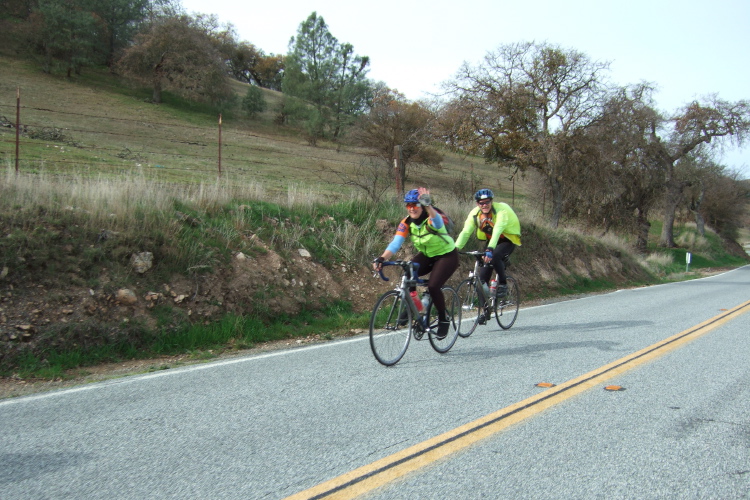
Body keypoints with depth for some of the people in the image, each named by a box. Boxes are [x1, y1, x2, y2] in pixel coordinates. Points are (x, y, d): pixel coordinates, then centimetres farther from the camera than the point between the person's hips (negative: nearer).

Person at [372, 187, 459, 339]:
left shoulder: (431, 219, -27)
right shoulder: (406, 222, -13)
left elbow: (437, 221, -53)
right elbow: (396, 242, -23)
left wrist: (427, 205, -73)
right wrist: (381, 258, -41)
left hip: (447, 255, -5)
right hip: (426, 255, 5)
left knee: (433, 287, -23)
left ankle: (443, 320, 1)